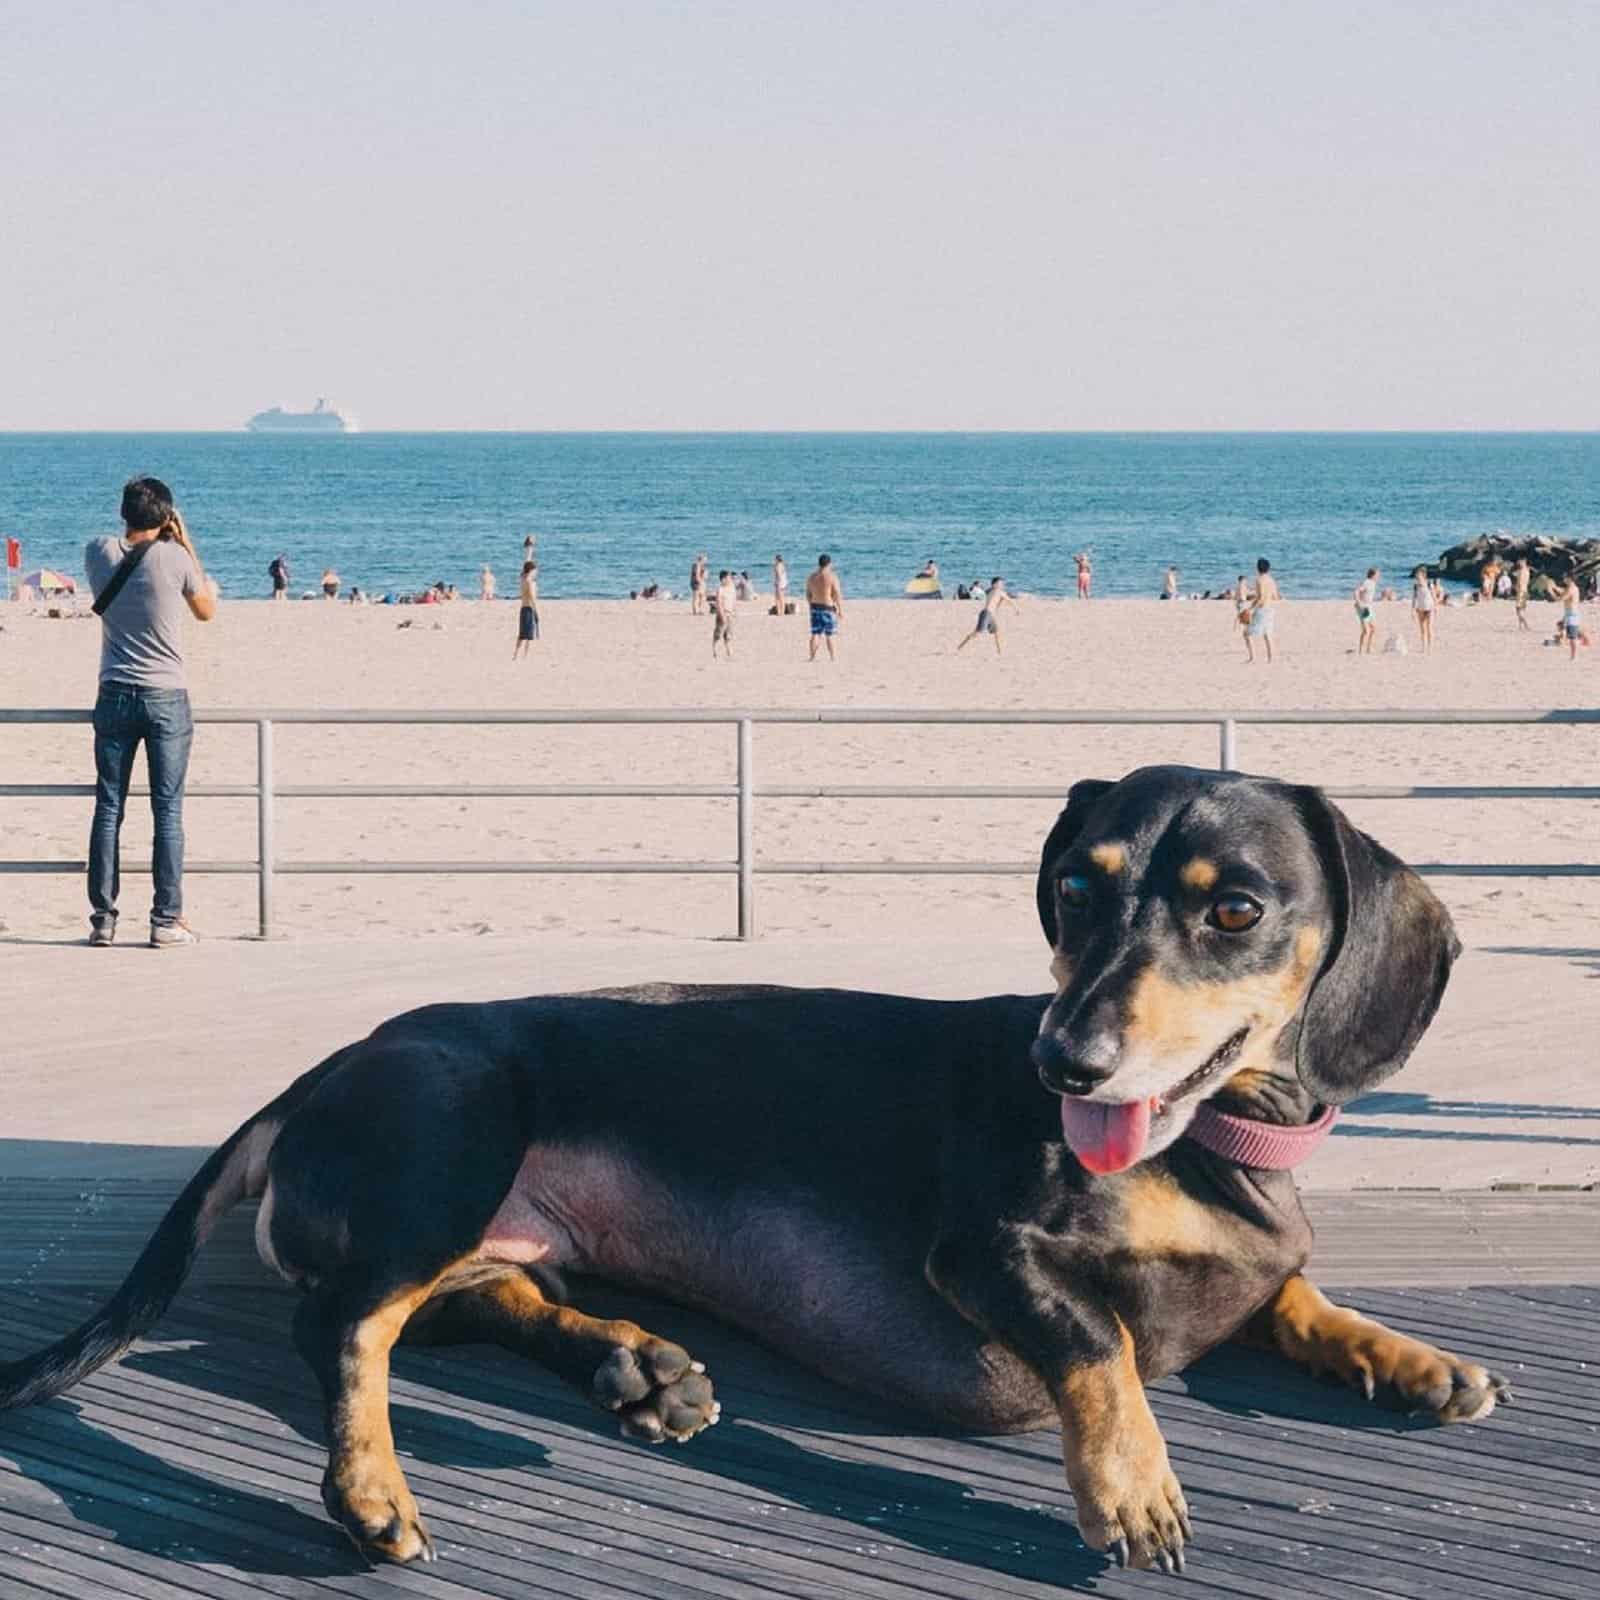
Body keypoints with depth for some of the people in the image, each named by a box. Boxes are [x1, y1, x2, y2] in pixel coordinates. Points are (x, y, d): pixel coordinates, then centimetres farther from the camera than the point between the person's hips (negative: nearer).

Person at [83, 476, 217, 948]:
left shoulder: (98, 553, 0)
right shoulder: (174, 558, -9)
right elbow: (206, 612, 8)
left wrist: (171, 545, 20)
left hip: (115, 697, 3)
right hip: (166, 698, -3)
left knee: (109, 808, 7)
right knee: (168, 810, 1)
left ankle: (102, 918, 6)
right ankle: (166, 920, 0)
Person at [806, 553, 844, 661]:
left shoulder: (812, 577, 5)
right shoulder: (832, 577, -12)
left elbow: (808, 595, 10)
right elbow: (837, 595, -12)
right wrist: (841, 610, -6)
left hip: (815, 607, 4)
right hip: (828, 608, -4)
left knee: (815, 633, 7)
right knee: (829, 635, 5)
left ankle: (812, 656, 3)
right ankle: (832, 657, 11)